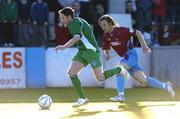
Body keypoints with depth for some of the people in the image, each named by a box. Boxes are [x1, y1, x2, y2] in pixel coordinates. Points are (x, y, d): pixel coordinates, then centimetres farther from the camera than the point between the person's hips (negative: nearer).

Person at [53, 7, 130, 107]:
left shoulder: (75, 22, -15)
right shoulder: (75, 23, 14)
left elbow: (77, 37, -32)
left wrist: (64, 46, -42)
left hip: (91, 51, -9)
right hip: (82, 52, 9)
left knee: (100, 78, -8)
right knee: (71, 72, -7)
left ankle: (119, 70, 18)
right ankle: (82, 98, -3)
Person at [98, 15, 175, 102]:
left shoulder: (120, 30, -15)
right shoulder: (106, 36, 5)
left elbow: (138, 33, -9)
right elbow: (106, 49, 16)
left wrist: (144, 46, -10)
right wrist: (106, 54, -7)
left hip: (131, 54, -7)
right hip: (125, 56, 7)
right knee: (143, 80, 2)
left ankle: (121, 96, -28)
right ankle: (165, 86, 15)